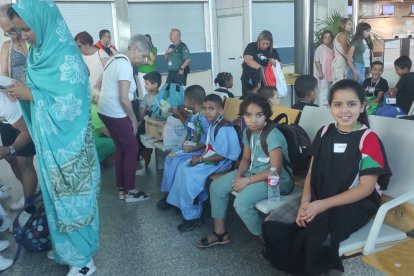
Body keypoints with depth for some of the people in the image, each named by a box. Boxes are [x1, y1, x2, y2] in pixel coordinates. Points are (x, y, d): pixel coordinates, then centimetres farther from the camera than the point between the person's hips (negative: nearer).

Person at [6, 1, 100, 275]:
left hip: (67, 145, -8)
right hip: (49, 142, 8)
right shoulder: (39, 52, 5)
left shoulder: (67, 58, -20)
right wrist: (23, 90, -4)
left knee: (71, 196, 4)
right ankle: (65, 247, 37)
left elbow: (72, 106, -23)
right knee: (56, 195, 19)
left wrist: (31, 95, -21)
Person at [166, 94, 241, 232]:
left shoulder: (224, 128, -22)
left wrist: (200, 159, -18)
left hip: (220, 163, -10)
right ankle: (184, 204, 10)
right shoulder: (213, 125, 8)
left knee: (190, 174, -21)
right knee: (182, 168, 1)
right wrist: (199, 156, 1)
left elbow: (221, 155, -24)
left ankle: (193, 216, -9)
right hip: (209, 158, 10)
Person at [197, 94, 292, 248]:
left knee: (241, 203, -28)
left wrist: (247, 181, -22)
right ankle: (220, 233, 15)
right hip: (253, 171, 9)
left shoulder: (273, 135, -24)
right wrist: (238, 176, -10)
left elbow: (275, 170, -25)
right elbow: (246, 159, 10)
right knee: (216, 187, 3)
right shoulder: (248, 132, 1)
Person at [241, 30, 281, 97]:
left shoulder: (273, 51, 8)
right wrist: (261, 68, -28)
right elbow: (248, 60, -19)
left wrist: (275, 63, -18)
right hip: (249, 80, -2)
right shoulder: (251, 47, -2)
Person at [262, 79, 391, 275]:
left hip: (355, 205, -5)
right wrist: (305, 203, -11)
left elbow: (366, 187, -13)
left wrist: (323, 205, -20)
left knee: (315, 239, -33)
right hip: (317, 201, 5)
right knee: (272, 226, -15)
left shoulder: (369, 139, -8)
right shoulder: (324, 133, 7)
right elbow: (311, 173, 8)